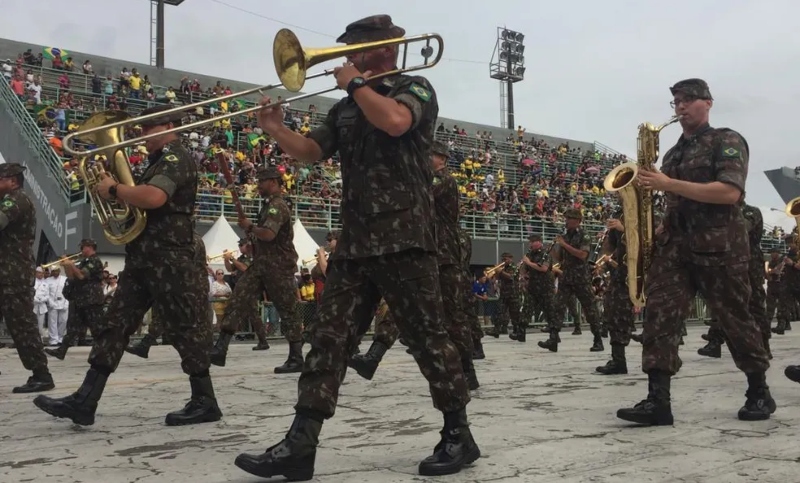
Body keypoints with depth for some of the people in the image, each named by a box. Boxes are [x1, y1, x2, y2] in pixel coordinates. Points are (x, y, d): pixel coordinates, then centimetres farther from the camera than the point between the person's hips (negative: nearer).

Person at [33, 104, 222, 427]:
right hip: (144, 260, 10)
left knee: (185, 328, -4)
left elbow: (153, 197, -28)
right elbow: (141, 200, 25)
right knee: (115, 325, 6)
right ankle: (84, 401, 8)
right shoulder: (161, 162, 24)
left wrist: (114, 189, -13)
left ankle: (204, 402, 5)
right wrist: (116, 189, 8)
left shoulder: (176, 158, -9)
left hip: (169, 260, -10)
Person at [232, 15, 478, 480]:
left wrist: (356, 84, -6)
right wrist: (277, 130, -2)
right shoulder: (345, 109, 22)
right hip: (355, 242, 7)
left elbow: (394, 121, -19)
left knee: (427, 337, -1)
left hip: (404, 238, -6)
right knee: (329, 339, 0)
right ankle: (300, 445, 1)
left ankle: (459, 436, 13)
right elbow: (309, 151, 15)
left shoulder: (415, 87, 3)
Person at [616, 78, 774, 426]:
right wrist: (661, 229, 5)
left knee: (734, 318, 5)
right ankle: (658, 400, -14)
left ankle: (759, 392, 24)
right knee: (659, 312, -11)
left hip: (719, 244, -5)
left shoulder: (727, 141, 0)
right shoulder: (673, 154, 20)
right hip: (676, 244, 6)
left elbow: (729, 193, -17)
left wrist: (668, 184, -20)